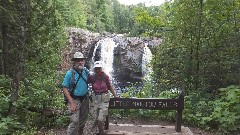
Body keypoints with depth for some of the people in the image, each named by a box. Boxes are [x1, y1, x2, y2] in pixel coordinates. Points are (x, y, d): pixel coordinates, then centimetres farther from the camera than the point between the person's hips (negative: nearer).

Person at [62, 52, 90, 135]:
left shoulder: (86, 71, -1)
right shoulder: (70, 73, -15)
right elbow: (64, 89, -14)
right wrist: (72, 103, -20)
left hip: (85, 99, 5)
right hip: (74, 100, -5)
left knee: (83, 121, 17)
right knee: (75, 122, -14)